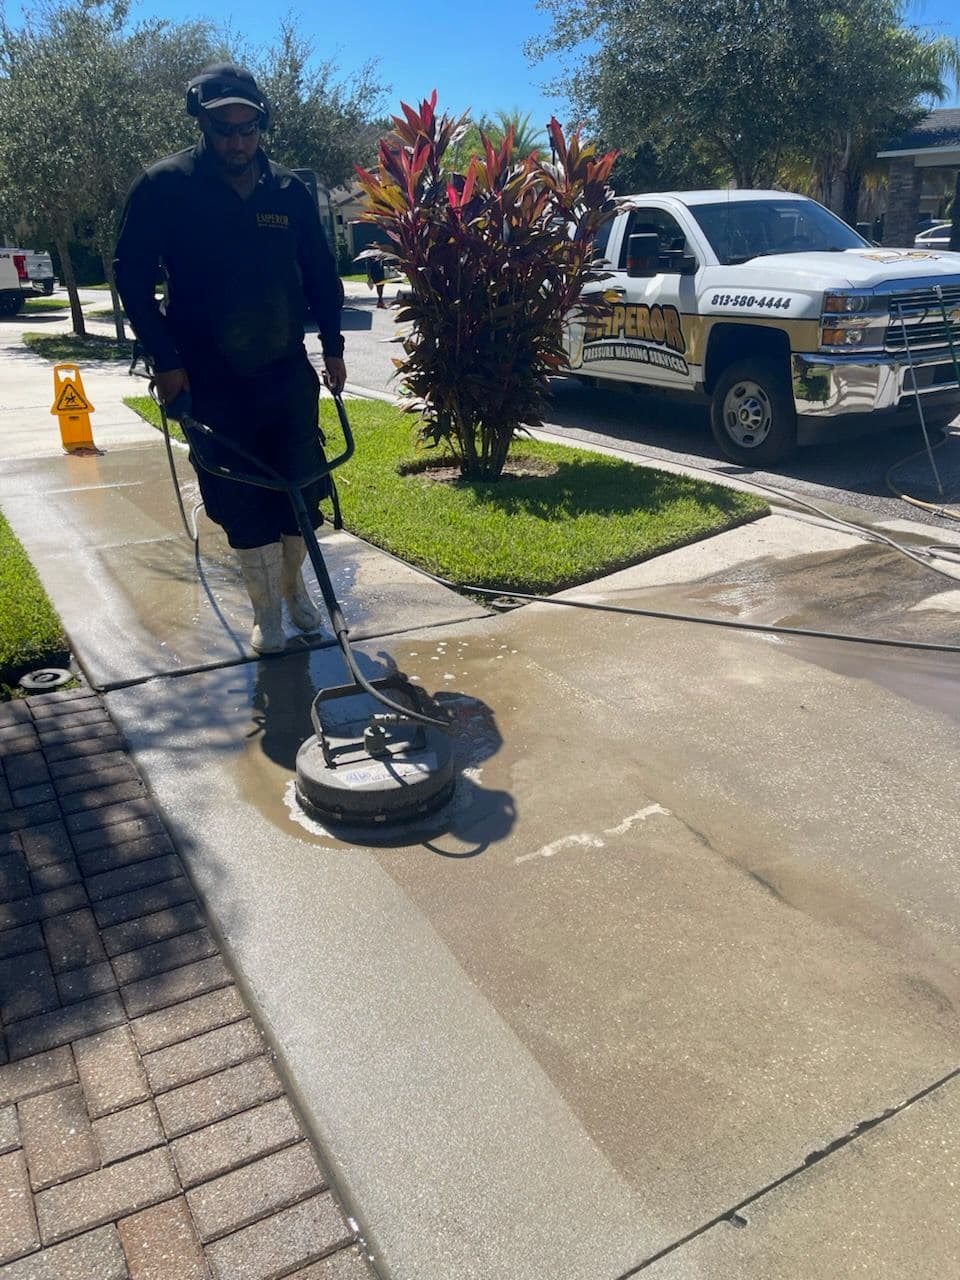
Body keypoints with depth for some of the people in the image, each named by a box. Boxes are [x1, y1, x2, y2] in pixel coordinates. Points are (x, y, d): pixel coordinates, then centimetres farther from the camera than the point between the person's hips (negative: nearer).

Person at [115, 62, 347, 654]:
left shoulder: (290, 191, 5)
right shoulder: (164, 187, -5)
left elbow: (321, 274, 13)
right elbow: (133, 277, -3)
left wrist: (333, 348, 8)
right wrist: (165, 361, -9)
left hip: (288, 373, 3)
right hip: (211, 381, -2)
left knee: (300, 493, 7)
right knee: (243, 506, 2)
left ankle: (294, 583, 32)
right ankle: (267, 612, 18)